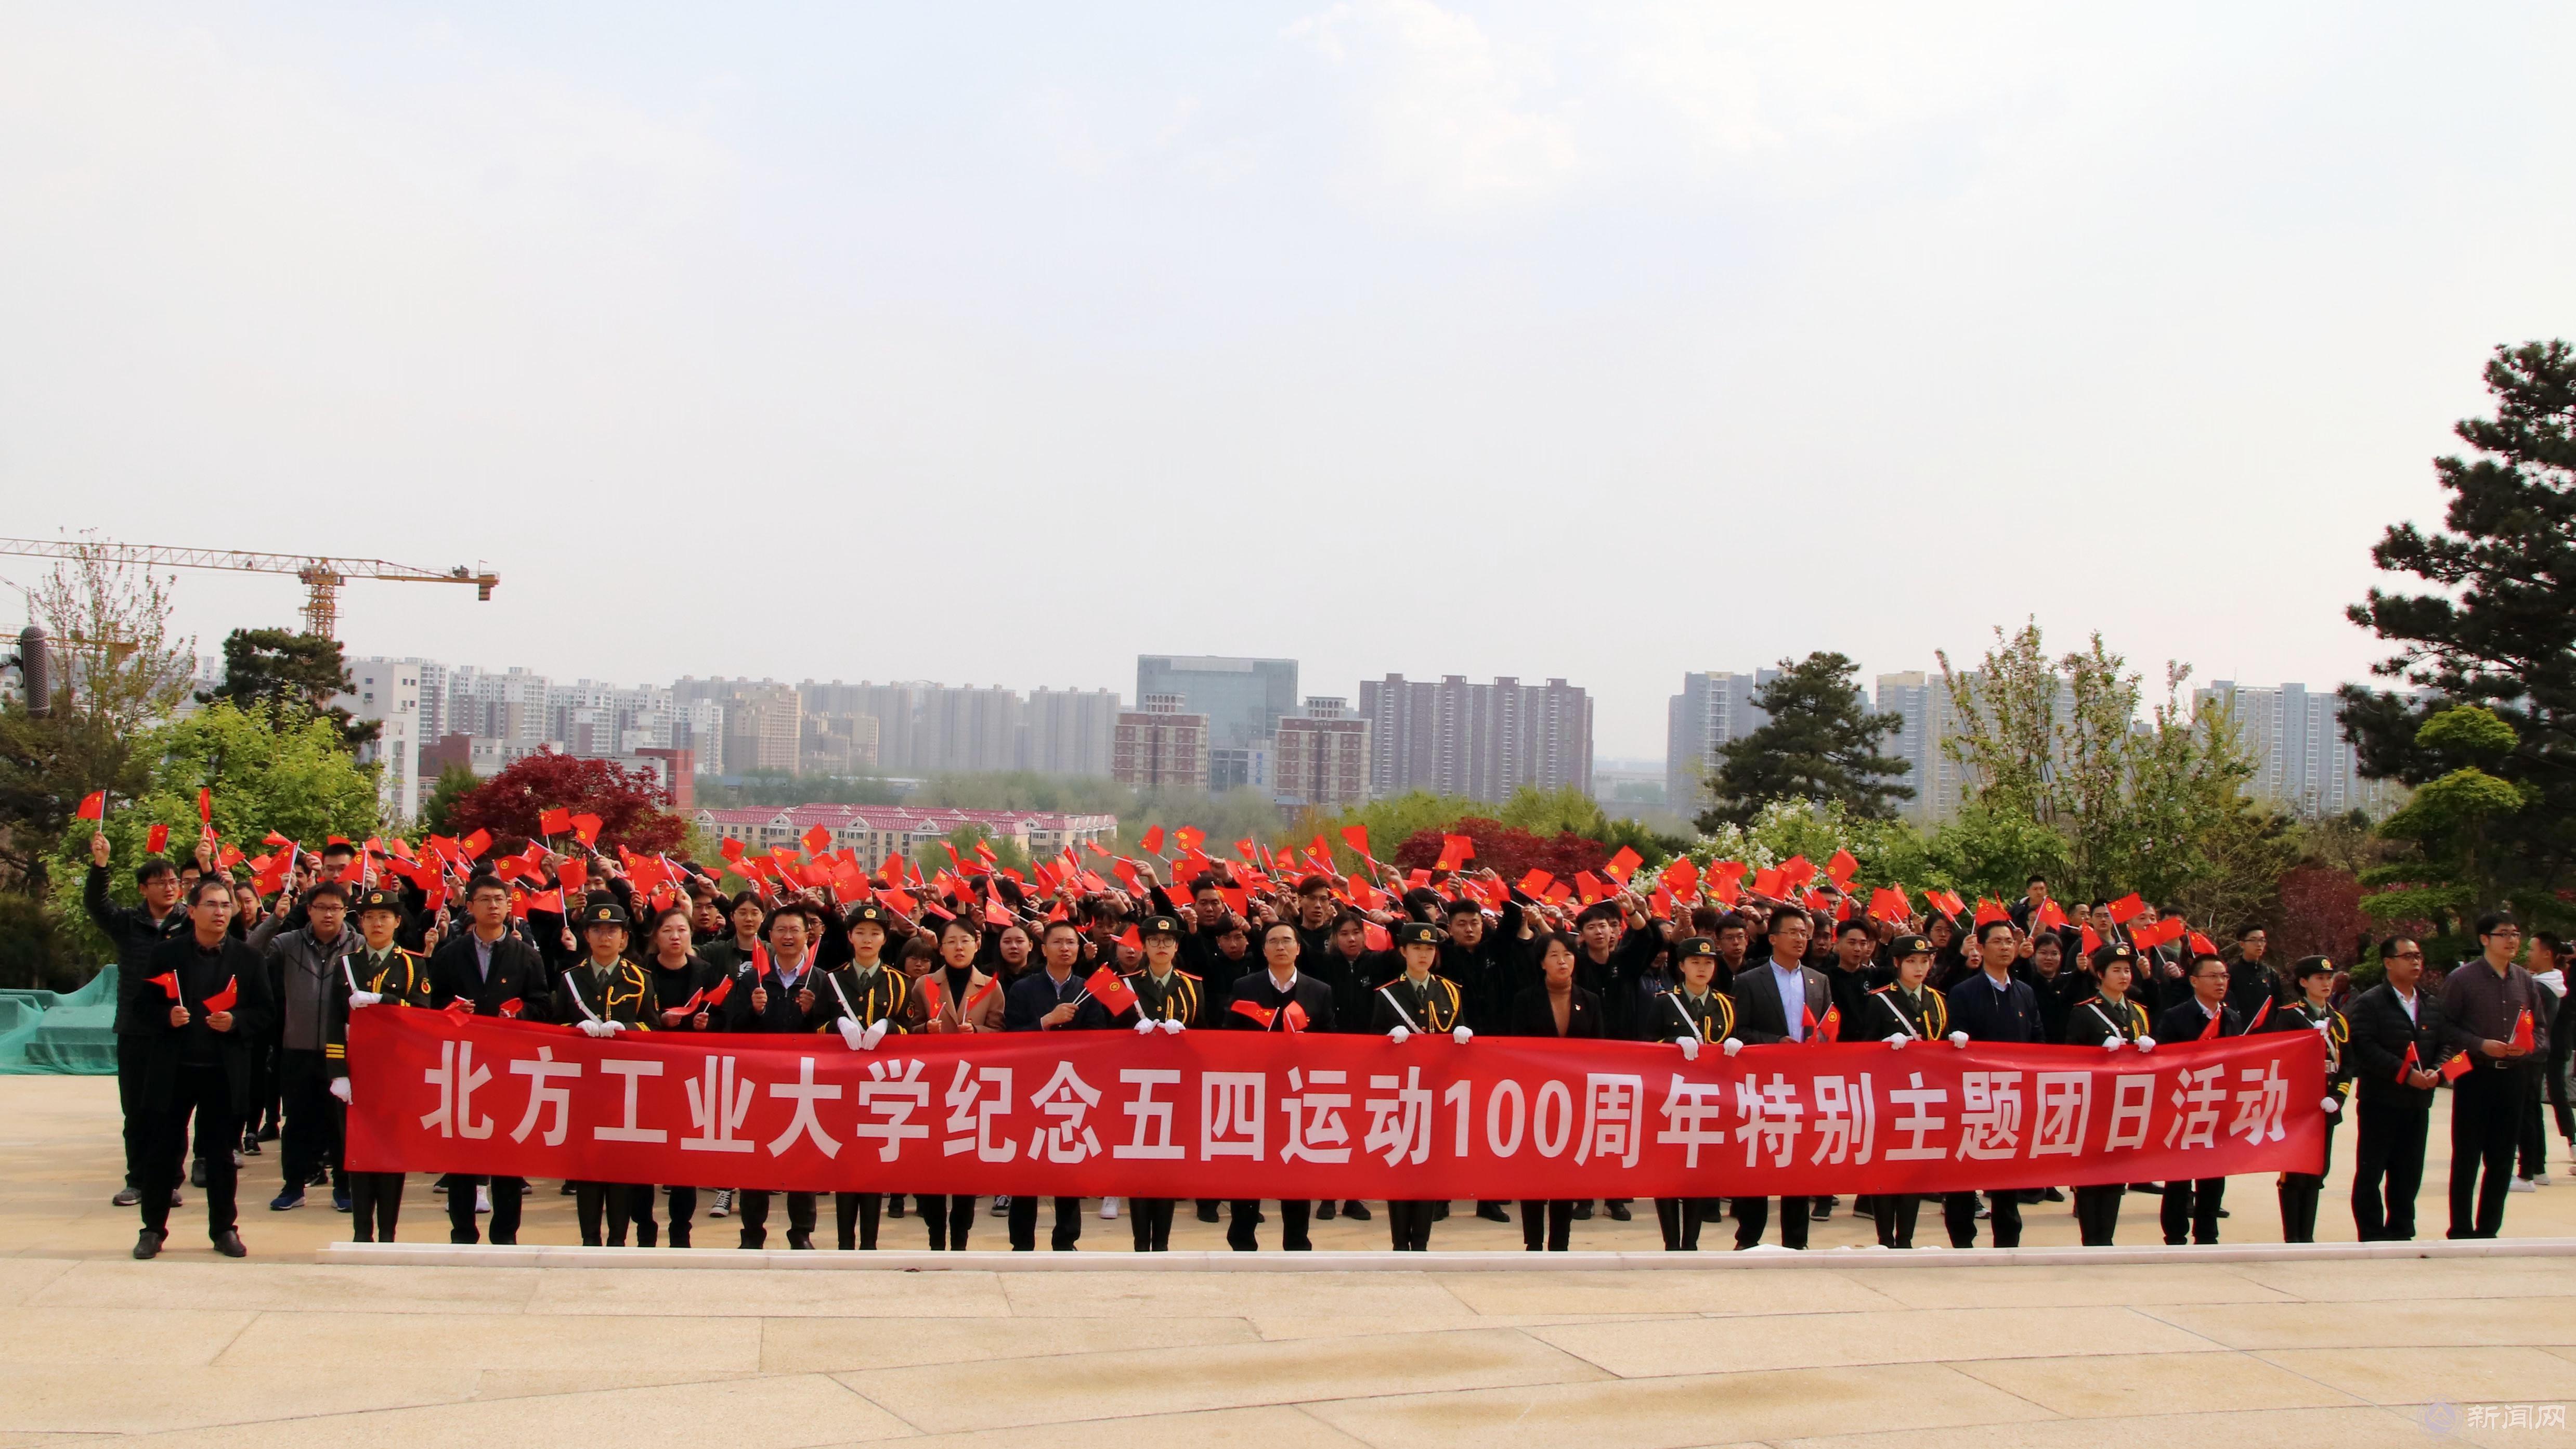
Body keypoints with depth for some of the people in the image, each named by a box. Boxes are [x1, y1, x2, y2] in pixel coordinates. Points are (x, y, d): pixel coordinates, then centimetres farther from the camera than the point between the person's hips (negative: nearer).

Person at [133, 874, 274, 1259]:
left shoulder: (247, 959, 4)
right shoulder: (167, 954, 2)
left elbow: (266, 1011, 4)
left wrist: (236, 1022, -14)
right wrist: (167, 1017, -16)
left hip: (225, 1072, 0)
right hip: (173, 1069, 0)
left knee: (221, 1154, 7)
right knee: (163, 1150, 5)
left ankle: (224, 1229, 16)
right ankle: (153, 1229, 14)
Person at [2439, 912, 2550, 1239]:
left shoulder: (2525, 981, 10)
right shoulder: (2462, 979, -4)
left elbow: (2540, 1026, 16)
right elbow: (2445, 1026, -6)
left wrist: (2529, 1047, -5)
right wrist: (2480, 1045, -17)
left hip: (2512, 1077, 5)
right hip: (2475, 1077, -5)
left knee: (2502, 1159, 8)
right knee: (2467, 1159, 0)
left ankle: (2488, 1229, 17)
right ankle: (2461, 1231, 7)